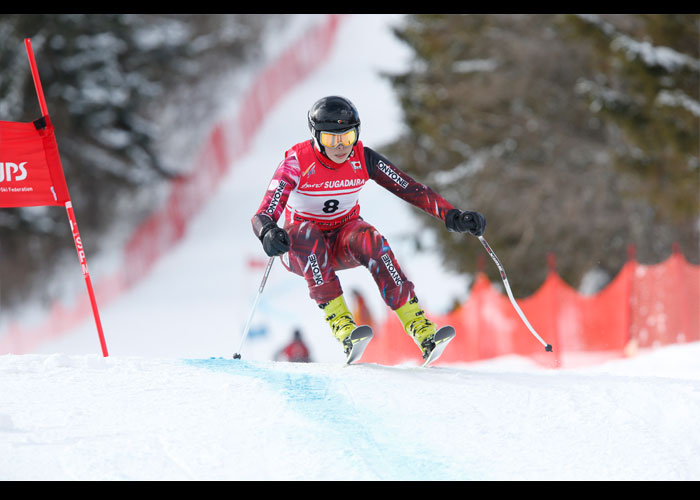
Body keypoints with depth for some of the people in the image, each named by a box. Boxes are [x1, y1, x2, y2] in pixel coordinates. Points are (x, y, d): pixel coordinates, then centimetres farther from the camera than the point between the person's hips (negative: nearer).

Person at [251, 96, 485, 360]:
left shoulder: (363, 159, -15)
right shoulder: (297, 162, -23)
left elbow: (412, 190, -17)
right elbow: (263, 216, -30)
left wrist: (452, 216, -31)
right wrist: (268, 234, -53)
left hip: (344, 239, 2)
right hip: (300, 248, -2)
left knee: (370, 240, -32)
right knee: (306, 232, -37)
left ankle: (418, 325, -35)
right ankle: (339, 321, -41)